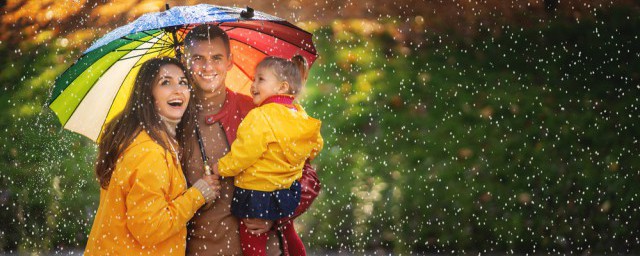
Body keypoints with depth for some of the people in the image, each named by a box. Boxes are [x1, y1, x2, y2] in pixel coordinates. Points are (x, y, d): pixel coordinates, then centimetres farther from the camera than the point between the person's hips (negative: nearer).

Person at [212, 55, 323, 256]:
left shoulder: (260, 117, -22)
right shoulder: (299, 114, 1)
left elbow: (242, 154, -21)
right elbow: (315, 147, 14)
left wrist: (220, 169, -5)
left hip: (257, 196, -8)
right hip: (288, 191, 8)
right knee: (288, 235, 28)